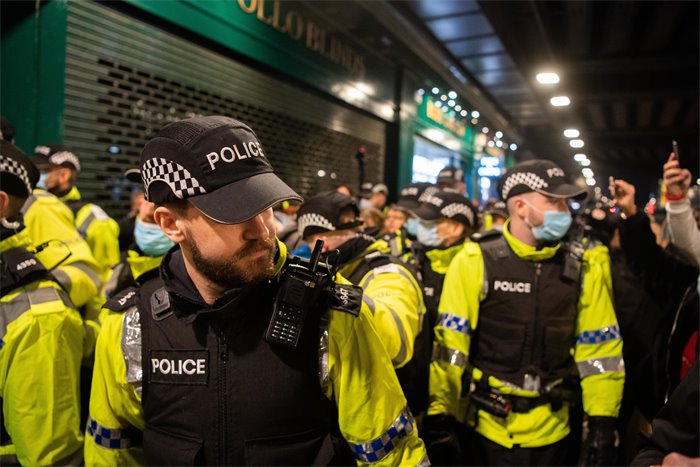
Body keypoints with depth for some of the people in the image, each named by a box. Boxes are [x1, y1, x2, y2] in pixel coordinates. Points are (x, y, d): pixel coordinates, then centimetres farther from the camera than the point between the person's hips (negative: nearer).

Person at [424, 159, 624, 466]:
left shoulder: (584, 269, -1)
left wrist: (602, 423, 1)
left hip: (551, 430, 3)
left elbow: (600, 349, 2)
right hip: (484, 425, -3)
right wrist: (440, 417, -12)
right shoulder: (475, 263, -11)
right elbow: (449, 344, -12)